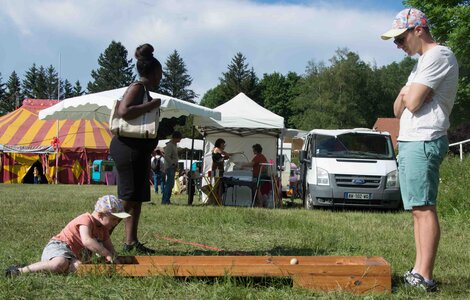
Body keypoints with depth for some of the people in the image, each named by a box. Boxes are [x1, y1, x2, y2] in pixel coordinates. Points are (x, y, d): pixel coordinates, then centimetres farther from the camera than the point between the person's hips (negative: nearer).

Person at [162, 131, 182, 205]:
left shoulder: (174, 145, 16)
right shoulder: (169, 145, -14)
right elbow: (166, 157, -21)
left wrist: (176, 164, 15)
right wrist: (173, 163, -22)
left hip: (173, 168, 10)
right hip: (170, 167, -10)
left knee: (170, 184, 10)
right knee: (169, 184, -11)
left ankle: (166, 200, 14)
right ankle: (165, 200, -11)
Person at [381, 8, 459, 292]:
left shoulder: (438, 55, -10)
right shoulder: (424, 61, 23)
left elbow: (412, 103, -17)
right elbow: (399, 108, 17)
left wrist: (408, 96, 3)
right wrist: (406, 97, -3)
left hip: (423, 142, -10)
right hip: (410, 142, 10)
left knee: (424, 209, -12)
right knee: (419, 209, 9)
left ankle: (425, 277, -13)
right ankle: (418, 270, 12)